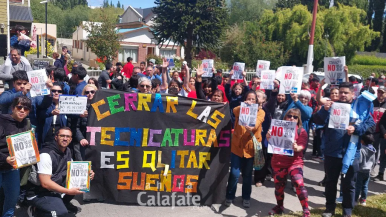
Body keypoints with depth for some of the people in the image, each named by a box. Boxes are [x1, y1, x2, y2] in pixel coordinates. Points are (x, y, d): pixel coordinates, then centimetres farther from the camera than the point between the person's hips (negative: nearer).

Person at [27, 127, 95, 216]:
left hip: (56, 188, 9)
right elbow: (45, 183, -28)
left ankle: (64, 202, 16)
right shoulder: (46, 154, -23)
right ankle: (36, 210, -2)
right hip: (40, 193, -8)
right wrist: (69, 191, -26)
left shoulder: (67, 151, 2)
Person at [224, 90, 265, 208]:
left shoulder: (260, 112, 1)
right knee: (234, 174, -2)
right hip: (237, 146, 0)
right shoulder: (240, 109, 4)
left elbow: (257, 121, -20)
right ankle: (229, 196, 18)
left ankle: (246, 197, 29)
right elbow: (235, 111, -21)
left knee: (247, 175, 12)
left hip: (251, 147, 0)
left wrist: (252, 127, -42)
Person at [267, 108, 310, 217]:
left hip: (294, 162, -3)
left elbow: (301, 147, -11)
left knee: (299, 184, -19)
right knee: (278, 186, 10)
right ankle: (279, 207, 34)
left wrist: (296, 148, -35)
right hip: (278, 162, 3)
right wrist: (269, 137, -18)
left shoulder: (301, 131, -3)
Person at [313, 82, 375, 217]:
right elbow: (317, 121, -5)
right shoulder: (332, 106, 5)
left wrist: (356, 129, -20)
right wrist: (324, 110, -22)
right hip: (332, 151, 2)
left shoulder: (360, 107, 2)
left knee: (349, 184, 9)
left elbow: (371, 124, -4)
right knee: (330, 181, 13)